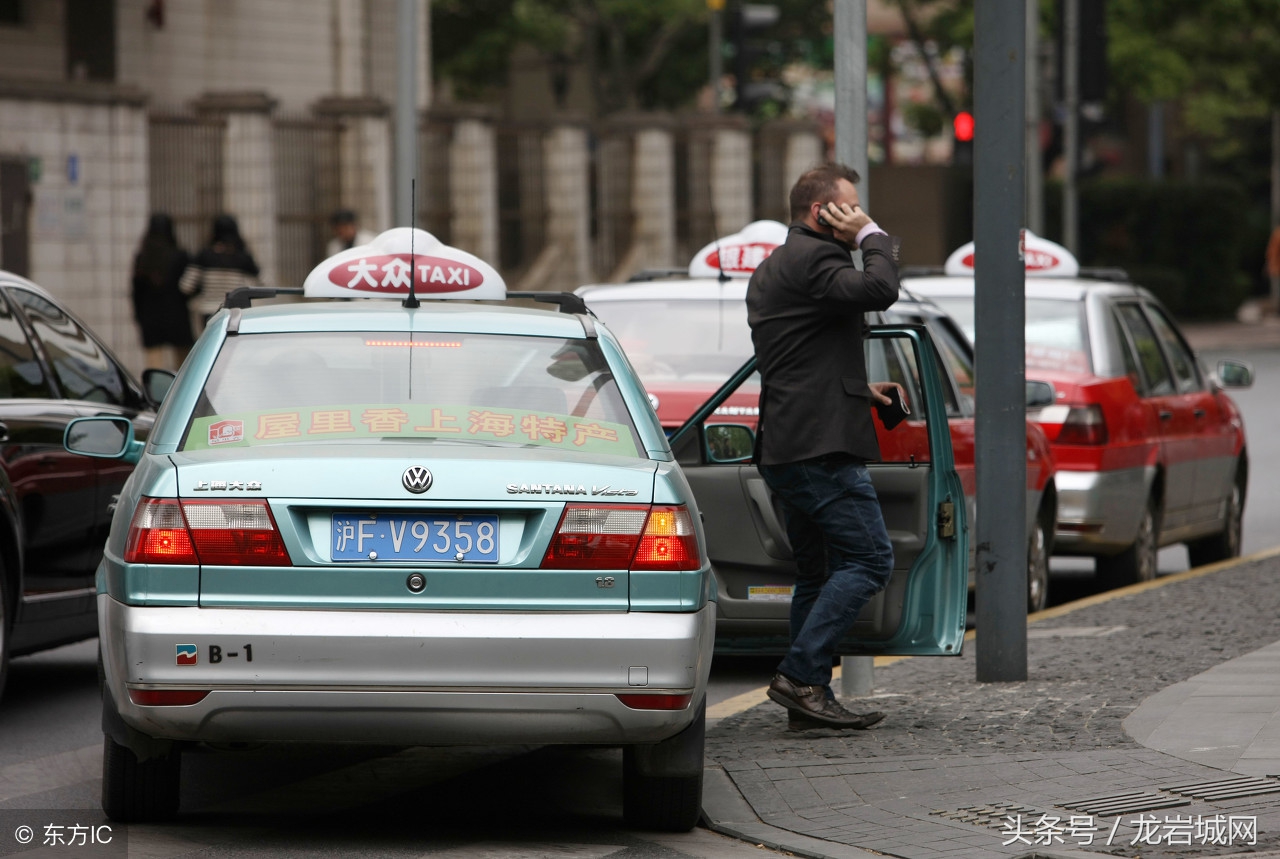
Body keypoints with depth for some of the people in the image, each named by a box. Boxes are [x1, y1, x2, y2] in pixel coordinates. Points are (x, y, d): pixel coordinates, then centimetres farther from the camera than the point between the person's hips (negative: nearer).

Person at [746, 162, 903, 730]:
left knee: (817, 572, 13)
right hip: (822, 446, -11)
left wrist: (860, 389, 27)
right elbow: (877, 291, -26)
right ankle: (800, 674, -17)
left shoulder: (771, 269, 25)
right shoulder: (812, 259, -9)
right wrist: (872, 237, -9)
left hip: (783, 448, 11)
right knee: (868, 560, -11)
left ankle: (807, 699, 11)